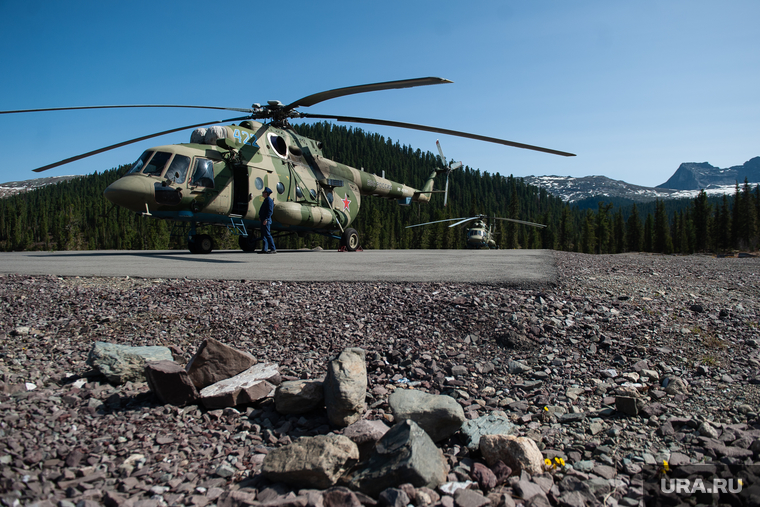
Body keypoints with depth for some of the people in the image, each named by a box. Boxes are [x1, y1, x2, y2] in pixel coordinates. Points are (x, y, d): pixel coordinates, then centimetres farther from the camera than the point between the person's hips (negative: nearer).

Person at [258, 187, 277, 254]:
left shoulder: (269, 200, -11)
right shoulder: (266, 200, 20)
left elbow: (270, 211, -20)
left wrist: (266, 219, -24)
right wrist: (260, 217, 20)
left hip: (266, 221, -11)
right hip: (263, 220, 11)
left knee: (267, 234, -12)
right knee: (263, 235, 10)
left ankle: (273, 249, -11)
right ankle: (264, 249, 12)